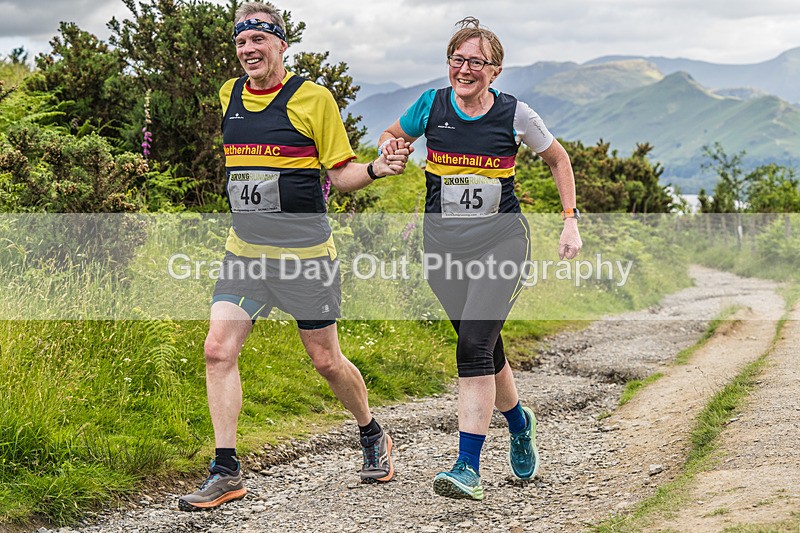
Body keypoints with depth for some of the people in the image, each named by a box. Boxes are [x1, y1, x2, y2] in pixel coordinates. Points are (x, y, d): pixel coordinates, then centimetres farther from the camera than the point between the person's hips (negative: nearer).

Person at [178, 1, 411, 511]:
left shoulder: (314, 97, -7)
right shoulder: (230, 95, 8)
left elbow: (342, 173, -5)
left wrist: (378, 168, -21)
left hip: (305, 249, -4)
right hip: (245, 249, 5)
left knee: (326, 359, 5)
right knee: (218, 350, -8)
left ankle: (373, 436, 32)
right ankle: (227, 473, -1)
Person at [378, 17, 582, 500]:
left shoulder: (515, 114, -3)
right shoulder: (431, 105, 0)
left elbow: (558, 159, 13)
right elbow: (392, 136, 18)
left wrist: (570, 220, 6)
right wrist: (389, 148, -7)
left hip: (501, 239, -3)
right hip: (444, 243, 3)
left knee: (474, 344, -19)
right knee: (485, 350, 10)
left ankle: (469, 467, -18)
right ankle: (519, 421, 40)